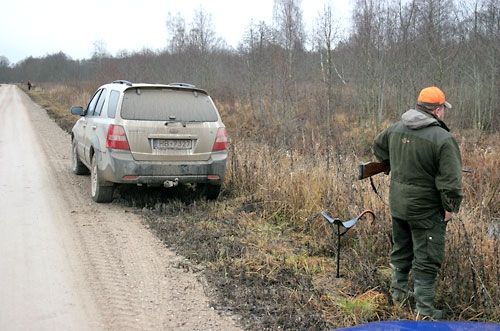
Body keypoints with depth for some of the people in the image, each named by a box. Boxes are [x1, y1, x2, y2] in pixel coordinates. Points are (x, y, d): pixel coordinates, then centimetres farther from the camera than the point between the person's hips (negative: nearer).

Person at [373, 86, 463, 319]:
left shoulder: (396, 128, 1)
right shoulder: (443, 139, -20)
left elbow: (378, 147, 21)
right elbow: (450, 179, -21)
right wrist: (451, 207, -9)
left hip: (397, 204, 7)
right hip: (426, 209, -7)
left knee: (401, 250, 23)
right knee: (427, 260, 4)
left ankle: (398, 292, 38)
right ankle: (424, 310, 9)